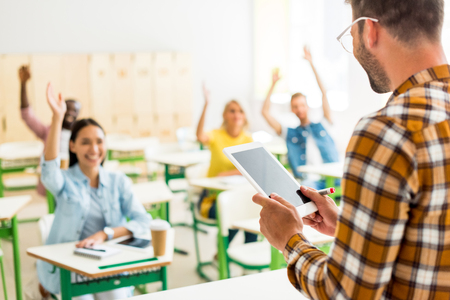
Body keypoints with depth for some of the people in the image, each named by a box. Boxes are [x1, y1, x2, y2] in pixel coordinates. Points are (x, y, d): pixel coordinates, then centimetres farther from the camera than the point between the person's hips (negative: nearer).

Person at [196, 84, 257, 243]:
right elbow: (200, 136, -32)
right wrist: (206, 105, -40)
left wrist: (226, 174, -19)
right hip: (213, 195, -3)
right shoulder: (217, 135, -6)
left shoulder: (248, 139, 4)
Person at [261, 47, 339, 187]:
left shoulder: (322, 126, 19)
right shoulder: (289, 133, 19)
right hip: (310, 181, -1)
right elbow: (265, 112, 13)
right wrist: (273, 84, 13)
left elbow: (324, 94, 14)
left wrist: (311, 64, 13)